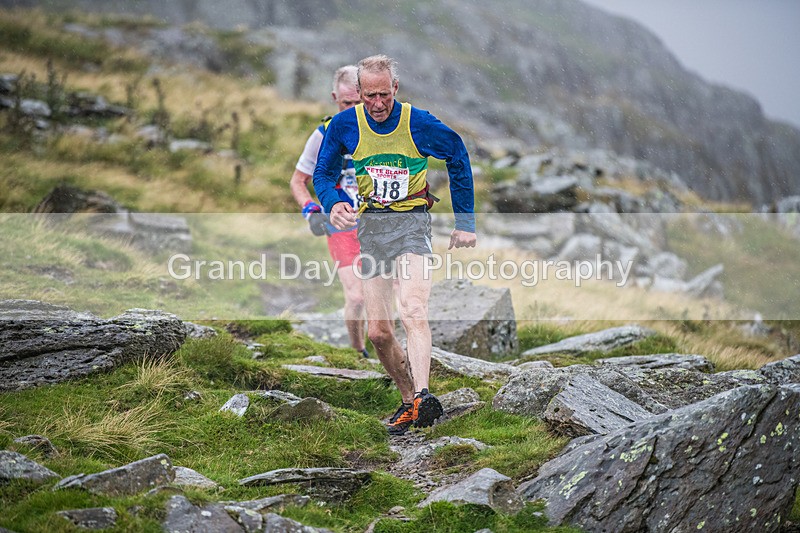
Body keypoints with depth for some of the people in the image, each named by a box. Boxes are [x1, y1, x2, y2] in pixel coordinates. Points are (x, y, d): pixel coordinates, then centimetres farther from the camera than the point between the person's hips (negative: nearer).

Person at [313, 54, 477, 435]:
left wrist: (465, 222, 7)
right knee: (378, 331, 0)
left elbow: (458, 159, 8)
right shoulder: (344, 125, -1)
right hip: (369, 225, 4)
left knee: (411, 310, -28)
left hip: (411, 221, -4)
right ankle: (409, 402, 17)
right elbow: (322, 174, 10)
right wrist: (333, 204, -13)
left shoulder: (419, 124, -7)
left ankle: (422, 398, -43)